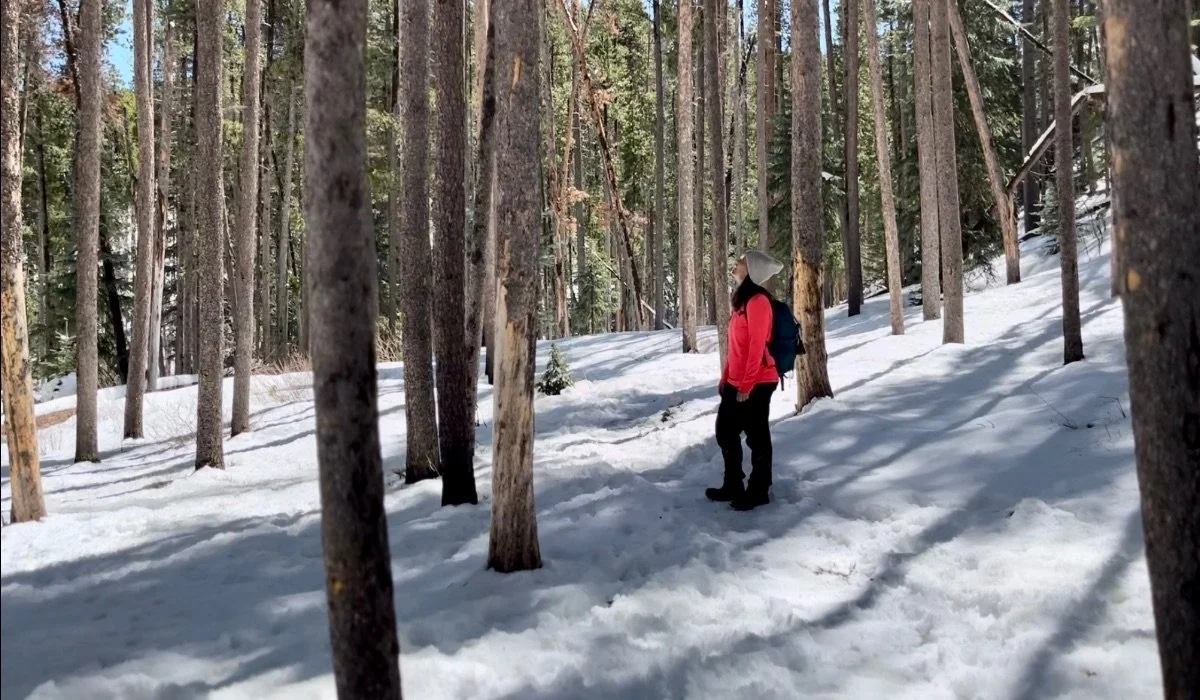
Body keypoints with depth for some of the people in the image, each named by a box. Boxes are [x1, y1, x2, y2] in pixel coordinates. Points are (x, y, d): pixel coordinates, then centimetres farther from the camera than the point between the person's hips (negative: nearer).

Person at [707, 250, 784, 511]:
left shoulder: (758, 301, -16)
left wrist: (746, 384, -19)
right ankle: (733, 486, 28)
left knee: (756, 437, 2)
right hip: (736, 382, 10)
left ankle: (759, 492, 14)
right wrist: (726, 377, 18)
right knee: (725, 431, 16)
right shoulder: (742, 299, 13)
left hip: (755, 383, -10)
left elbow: (757, 347, -19)